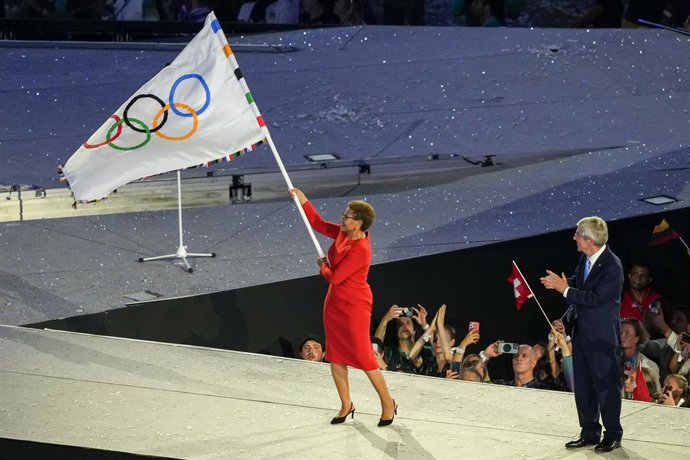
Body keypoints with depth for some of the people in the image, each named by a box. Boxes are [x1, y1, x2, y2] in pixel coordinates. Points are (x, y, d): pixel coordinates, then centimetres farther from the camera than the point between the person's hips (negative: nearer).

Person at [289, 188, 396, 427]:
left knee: (363, 357, -3)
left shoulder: (360, 250, -27)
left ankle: (388, 403, 12)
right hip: (335, 302, 9)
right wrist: (303, 201, 6)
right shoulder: (344, 234, -2)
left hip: (354, 306, -9)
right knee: (335, 356, 12)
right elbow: (319, 224, 13)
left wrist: (323, 267, -3)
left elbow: (335, 277, -24)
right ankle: (346, 405, 23)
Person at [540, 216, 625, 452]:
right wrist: (560, 282, -4)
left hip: (602, 335, -9)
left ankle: (613, 435, 14)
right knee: (582, 384, 13)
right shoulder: (585, 259, 3)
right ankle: (589, 432, 24)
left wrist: (565, 289, -21)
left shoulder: (612, 266, -22)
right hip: (582, 332, 9)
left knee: (606, 386, 2)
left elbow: (595, 299, -26)